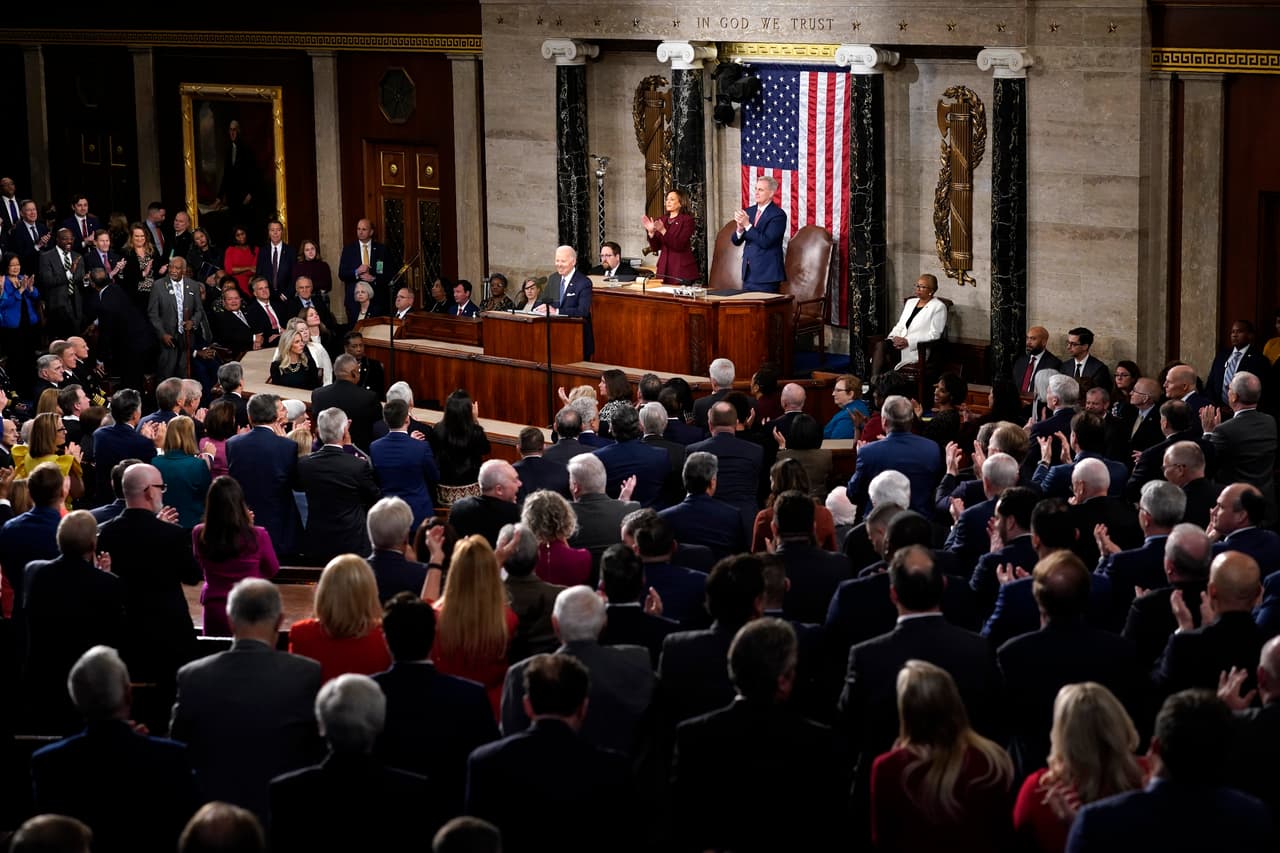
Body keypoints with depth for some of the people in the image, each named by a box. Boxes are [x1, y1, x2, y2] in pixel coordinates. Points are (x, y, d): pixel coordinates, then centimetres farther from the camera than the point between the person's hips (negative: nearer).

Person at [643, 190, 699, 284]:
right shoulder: (660, 220, 12)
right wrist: (651, 232, -10)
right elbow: (655, 248, 7)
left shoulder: (687, 220, -3)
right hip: (664, 269, 4)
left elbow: (679, 245, -14)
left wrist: (663, 231, -22)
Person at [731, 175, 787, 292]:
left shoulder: (778, 215, -10)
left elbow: (766, 242, -19)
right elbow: (736, 241, 9)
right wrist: (740, 228, -12)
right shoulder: (749, 212, 11)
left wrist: (747, 225, -22)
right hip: (748, 273, 7)